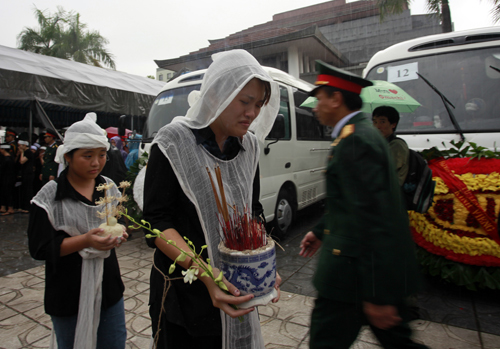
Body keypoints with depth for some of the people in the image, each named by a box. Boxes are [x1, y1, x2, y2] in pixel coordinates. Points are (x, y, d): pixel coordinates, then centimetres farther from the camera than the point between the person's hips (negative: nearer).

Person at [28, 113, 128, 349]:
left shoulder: (109, 188, 0)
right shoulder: (50, 196, -12)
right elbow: (40, 248, -14)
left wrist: (119, 234, -12)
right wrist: (86, 240, -26)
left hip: (109, 288, 4)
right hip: (68, 295, -3)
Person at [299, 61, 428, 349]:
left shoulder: (354, 140, -20)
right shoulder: (363, 131, 13)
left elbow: (371, 219, -25)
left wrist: (376, 294, -22)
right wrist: (321, 231, 23)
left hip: (358, 269, -10)